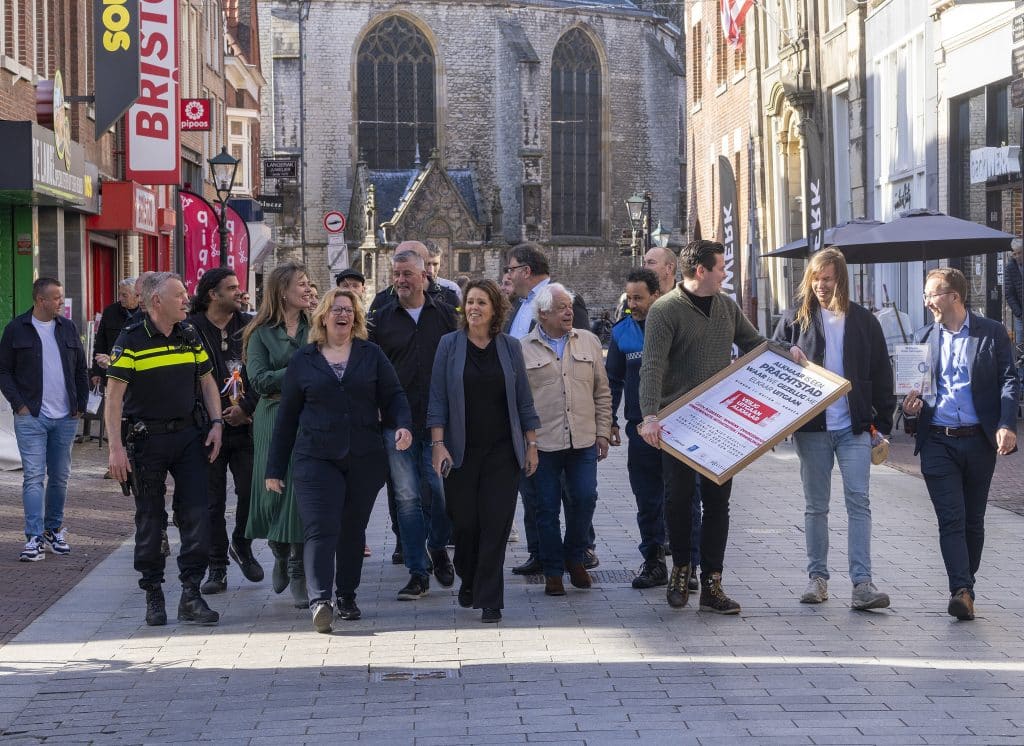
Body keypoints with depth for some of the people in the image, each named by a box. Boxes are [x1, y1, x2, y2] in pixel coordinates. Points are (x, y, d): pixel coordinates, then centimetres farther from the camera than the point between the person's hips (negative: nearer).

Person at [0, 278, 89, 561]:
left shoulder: (68, 328, 9)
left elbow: (81, 369, 15)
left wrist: (80, 405, 7)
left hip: (65, 418, 4)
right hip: (31, 418, -4)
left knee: (60, 477, 9)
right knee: (34, 476, -9)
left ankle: (54, 530, 21)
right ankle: (34, 538, -11)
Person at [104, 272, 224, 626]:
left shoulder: (190, 335, 8)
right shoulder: (132, 340, -9)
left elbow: (206, 381, 18)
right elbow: (114, 395, -11)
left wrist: (215, 423, 5)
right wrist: (116, 448, -17)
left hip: (188, 435, 4)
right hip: (146, 438, -4)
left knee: (196, 514, -4)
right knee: (150, 518, 5)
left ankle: (191, 596, 2)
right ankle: (153, 596, 16)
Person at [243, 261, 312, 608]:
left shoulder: (315, 327, 11)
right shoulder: (262, 332, 4)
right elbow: (260, 380, -7)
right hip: (275, 420, -1)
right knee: (274, 489, 4)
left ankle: (298, 572, 0)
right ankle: (280, 555, 30)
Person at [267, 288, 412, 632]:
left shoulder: (371, 355, 10)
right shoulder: (303, 361, 9)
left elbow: (393, 396, 7)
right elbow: (287, 416, 11)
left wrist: (402, 425, -15)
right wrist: (275, 468, 10)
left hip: (365, 459, 2)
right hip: (316, 458, -2)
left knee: (353, 529, 9)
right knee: (320, 529, -15)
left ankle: (348, 596, 22)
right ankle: (320, 600, -24)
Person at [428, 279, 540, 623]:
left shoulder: (510, 347, 6)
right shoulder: (450, 345, 2)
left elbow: (524, 400, 10)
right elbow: (437, 399, 0)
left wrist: (531, 445, 7)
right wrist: (438, 444, -8)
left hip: (502, 451, 1)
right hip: (461, 451, -1)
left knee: (496, 523, -4)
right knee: (464, 522, 4)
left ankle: (489, 599, 1)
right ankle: (468, 581, 30)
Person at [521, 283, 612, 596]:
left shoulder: (588, 342, 10)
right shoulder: (523, 349, 2)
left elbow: (602, 392, 14)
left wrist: (603, 431, 9)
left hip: (583, 441, 2)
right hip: (542, 442, -2)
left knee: (585, 499, -3)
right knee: (547, 508, 2)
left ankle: (574, 557, 20)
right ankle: (553, 572, 14)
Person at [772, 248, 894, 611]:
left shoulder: (863, 321, 6)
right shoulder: (796, 318, 5)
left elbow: (881, 376, 8)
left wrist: (883, 424, 4)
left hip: (855, 429, -1)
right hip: (811, 428, 1)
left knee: (859, 502, -7)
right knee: (815, 506, 8)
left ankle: (862, 582, -10)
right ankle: (817, 577, 16)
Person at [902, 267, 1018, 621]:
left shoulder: (992, 333, 2)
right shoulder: (925, 337, 12)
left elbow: (1008, 380, -2)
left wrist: (1007, 425, -15)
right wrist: (911, 405, -3)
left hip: (979, 441, -1)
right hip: (938, 442, 1)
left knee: (973, 520, 8)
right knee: (951, 519, -9)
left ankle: (965, 589, 20)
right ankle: (962, 591, -16)